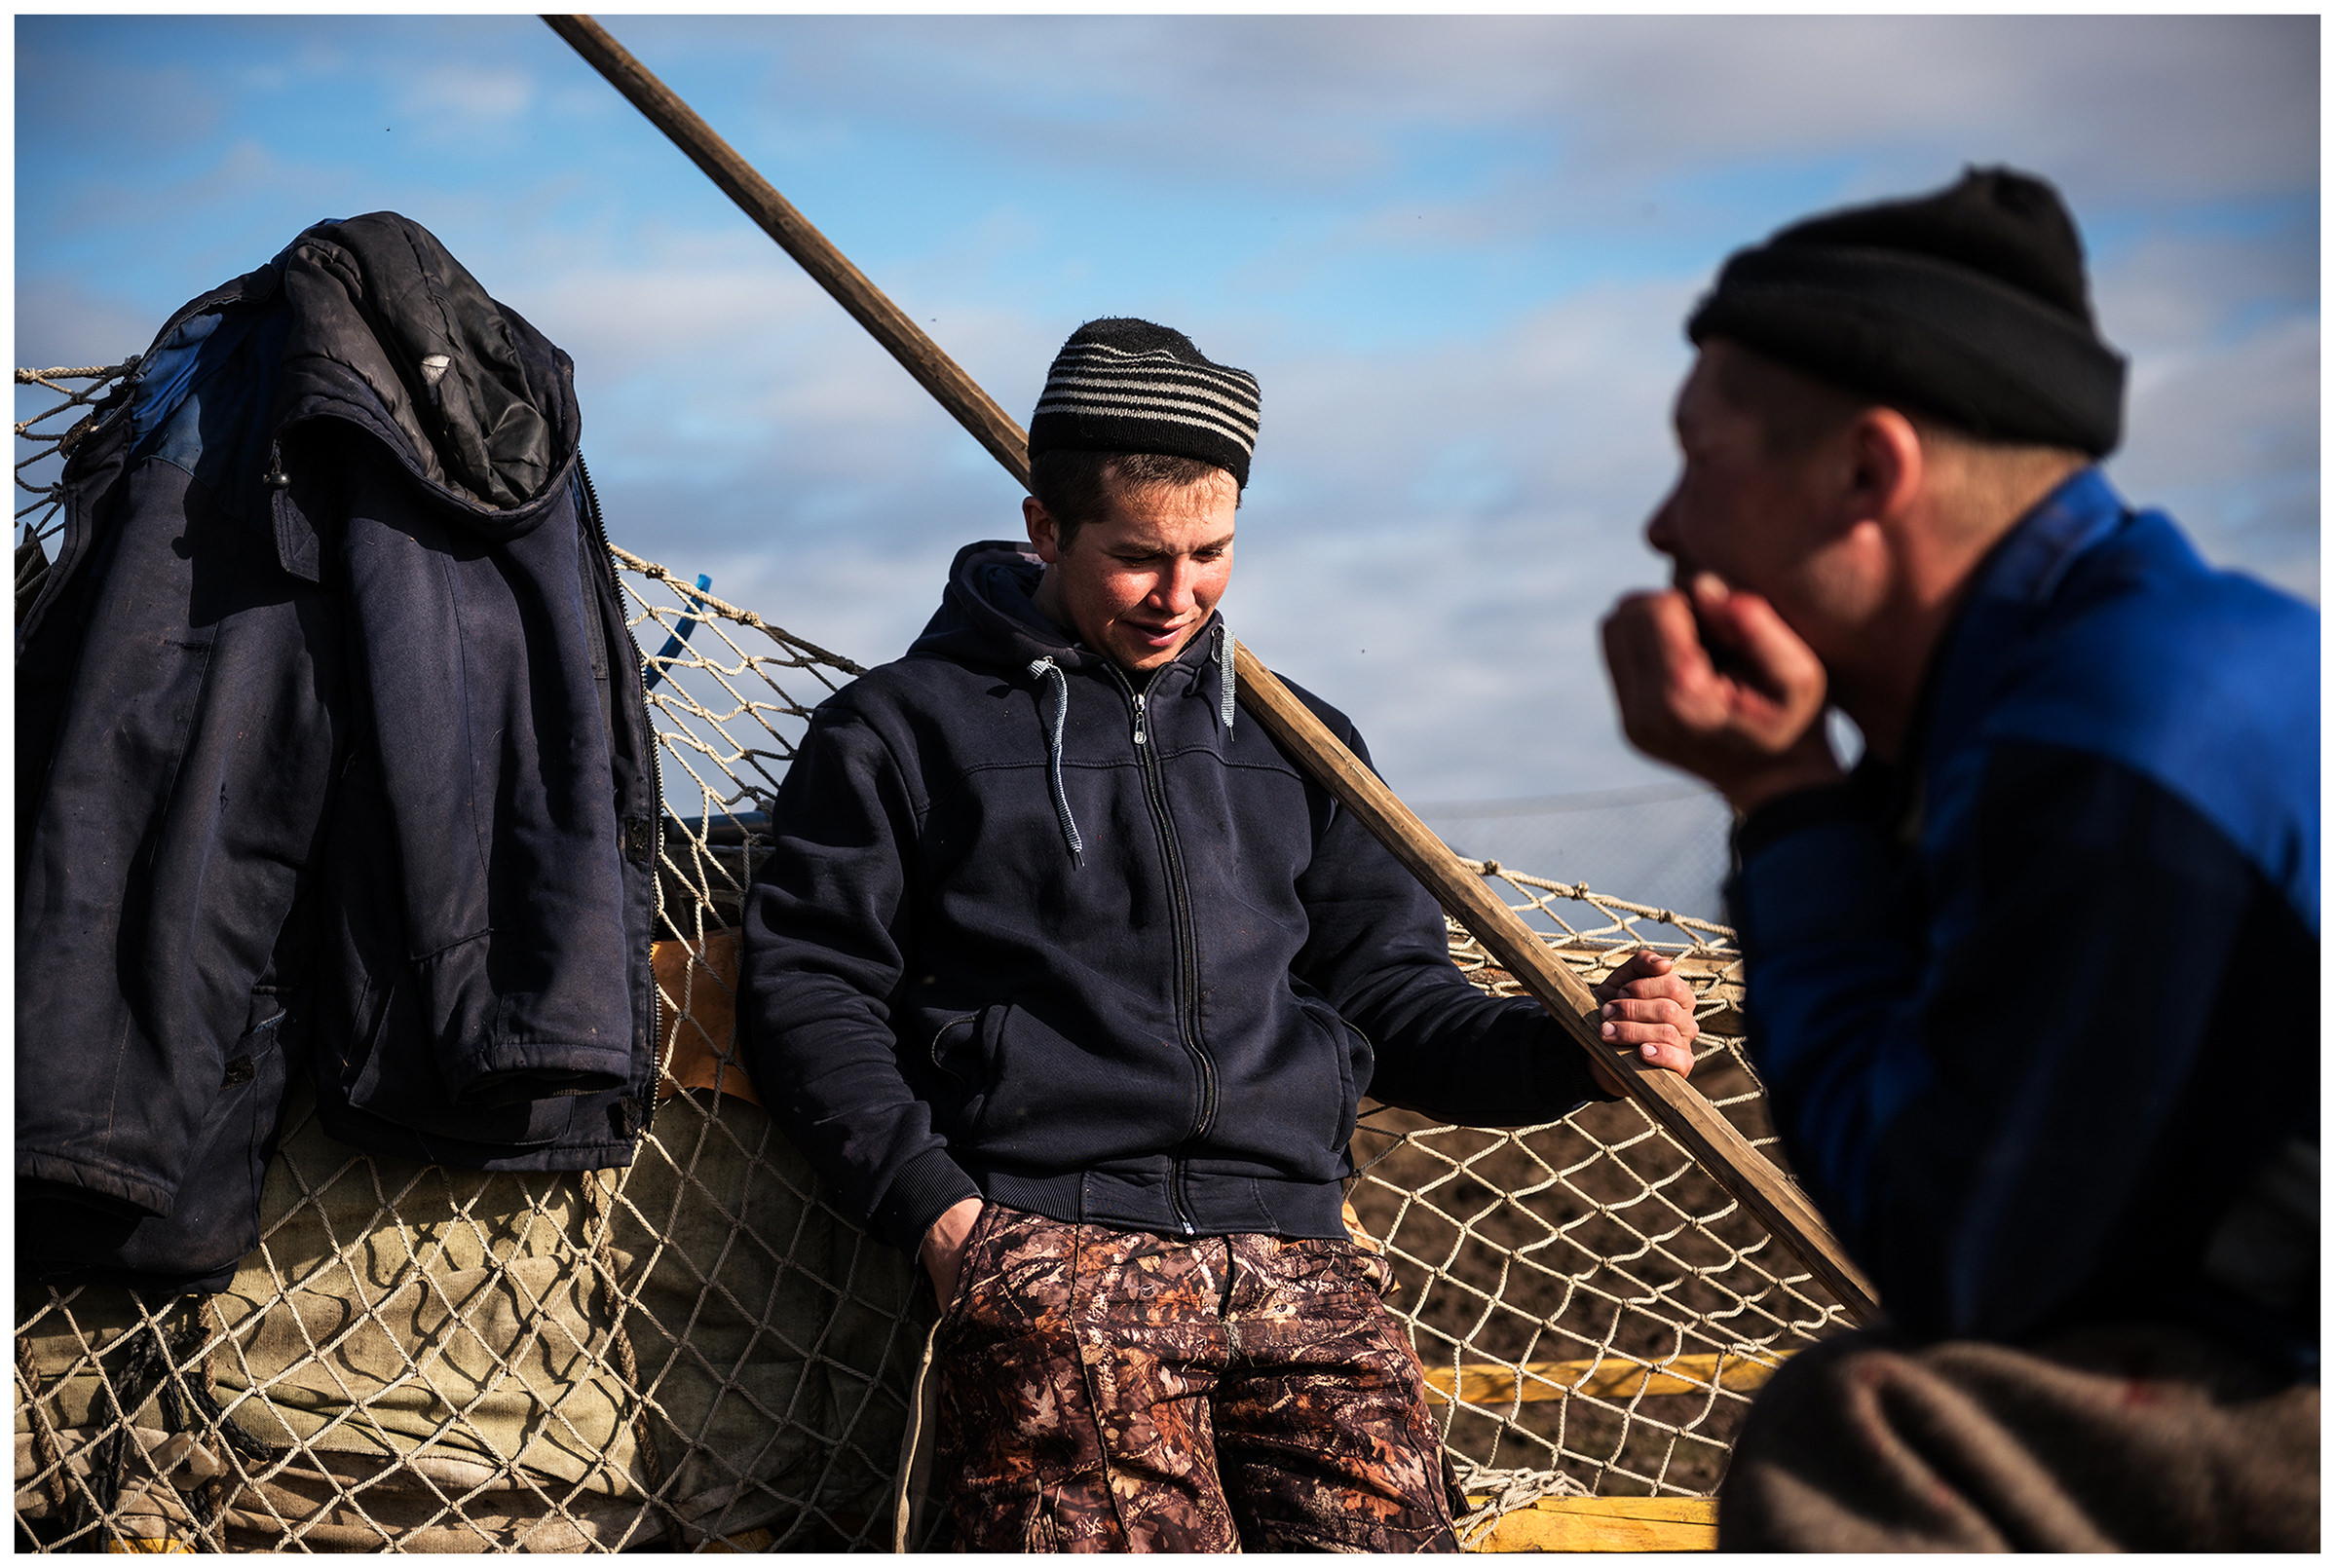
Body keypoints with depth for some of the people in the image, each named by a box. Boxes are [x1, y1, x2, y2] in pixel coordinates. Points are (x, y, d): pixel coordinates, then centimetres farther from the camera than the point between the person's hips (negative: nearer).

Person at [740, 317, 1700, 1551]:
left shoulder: (1296, 743, 25)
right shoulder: (903, 728, 13)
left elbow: (1390, 995, 25)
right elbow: (806, 985, 8)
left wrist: (1573, 1050, 5)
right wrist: (935, 1208, -5)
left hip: (1296, 1263, 4)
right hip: (1051, 1254, -3)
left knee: (1388, 1539, -15)